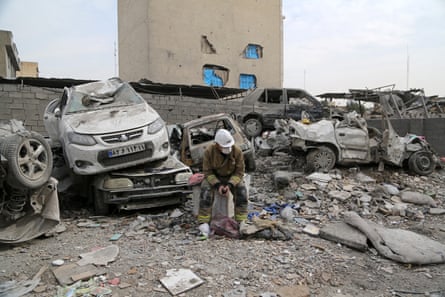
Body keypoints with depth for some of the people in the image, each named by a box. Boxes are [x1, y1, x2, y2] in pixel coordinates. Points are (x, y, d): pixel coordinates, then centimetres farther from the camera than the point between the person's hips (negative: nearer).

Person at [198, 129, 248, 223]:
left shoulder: (237, 151, -20)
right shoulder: (209, 151, -21)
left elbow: (239, 171, -14)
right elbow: (207, 171, -14)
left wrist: (230, 185, -29)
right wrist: (217, 185, -29)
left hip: (232, 177, 1)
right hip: (213, 177, 0)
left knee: (241, 190, -28)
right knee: (205, 190, -30)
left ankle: (241, 221, -20)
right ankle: (203, 222, -24)